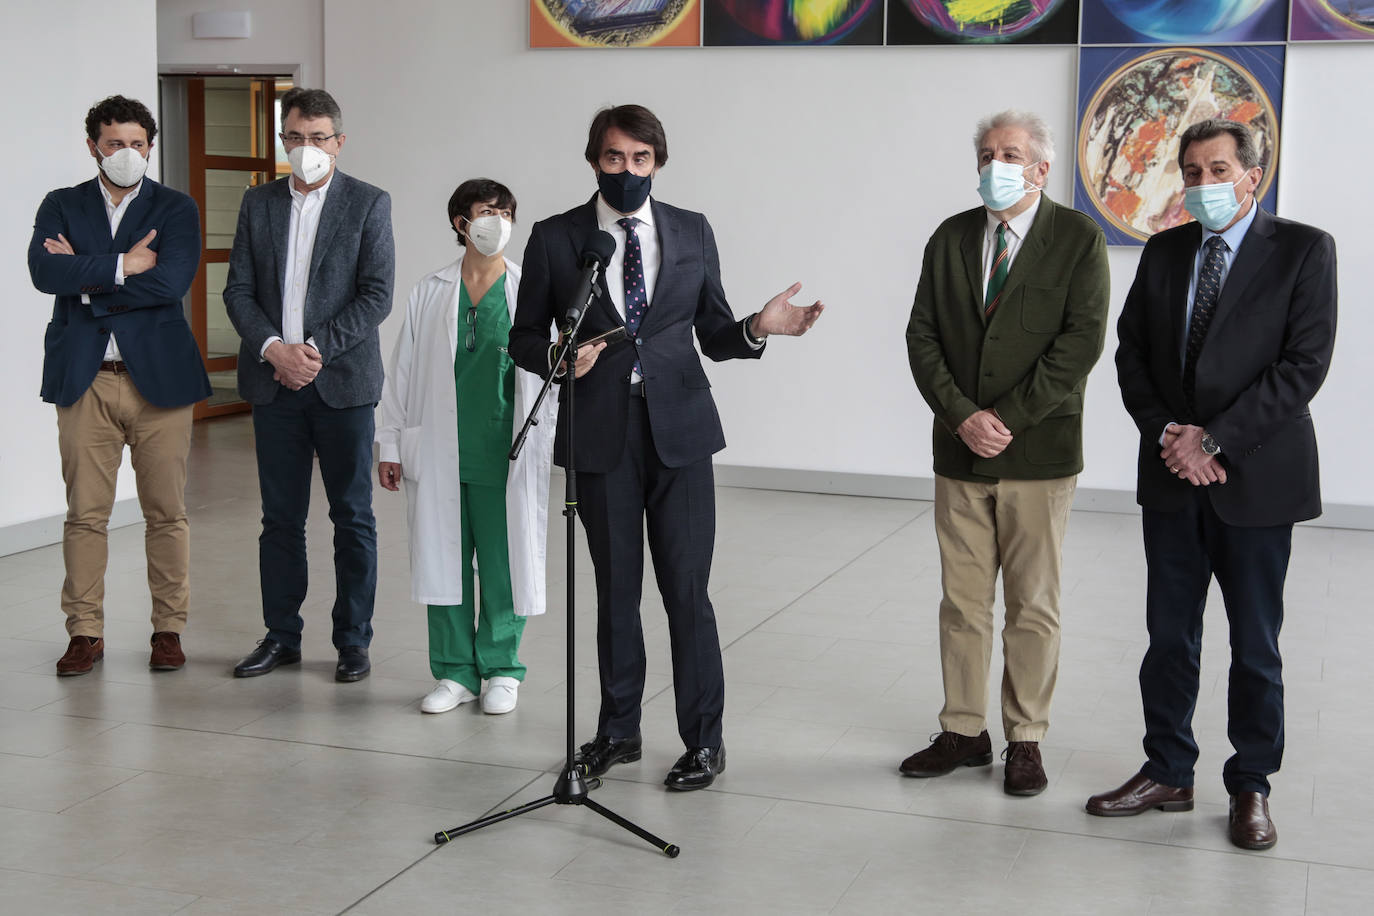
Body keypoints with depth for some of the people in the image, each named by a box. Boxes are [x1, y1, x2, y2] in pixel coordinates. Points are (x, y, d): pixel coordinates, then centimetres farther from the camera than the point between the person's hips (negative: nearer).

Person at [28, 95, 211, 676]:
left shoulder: (176, 209, 5)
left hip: (157, 376, -1)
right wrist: (122, 266, -12)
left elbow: (171, 281, -13)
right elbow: (44, 271, -9)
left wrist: (86, 281, -8)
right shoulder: (61, 206, 10)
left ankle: (168, 629, 15)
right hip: (84, 380, 1)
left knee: (166, 512, 4)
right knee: (85, 514, 3)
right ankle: (85, 633, 14)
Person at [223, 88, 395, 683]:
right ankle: (281, 637, 19)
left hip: (342, 381, -3)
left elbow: (377, 295, -6)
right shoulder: (258, 204, 10)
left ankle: (353, 641, 13)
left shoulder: (369, 204, 1)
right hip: (273, 382, 3)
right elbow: (238, 290, 6)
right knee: (280, 517, 9)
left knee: (353, 516, 3)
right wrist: (274, 348, -11)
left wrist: (316, 348, -14)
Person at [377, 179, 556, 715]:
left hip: (505, 456, -1)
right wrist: (389, 444, 7)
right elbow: (402, 371, 9)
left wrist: (545, 445, -6)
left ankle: (501, 670, 20)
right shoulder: (430, 293, 6)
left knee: (504, 564, 4)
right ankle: (456, 672, 20)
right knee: (444, 561, 7)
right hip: (441, 457, 2)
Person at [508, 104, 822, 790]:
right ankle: (619, 730, 25)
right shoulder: (555, 239, 3)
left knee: (687, 590, -1)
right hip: (599, 435, 0)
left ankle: (703, 740, 12)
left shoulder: (692, 232, 8)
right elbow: (524, 337, 7)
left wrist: (757, 328, -12)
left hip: (679, 431, 0)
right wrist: (559, 357, -14)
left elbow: (714, 335, 9)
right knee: (615, 588, 10)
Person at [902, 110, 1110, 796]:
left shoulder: (1078, 239, -3)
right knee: (962, 600, 9)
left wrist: (1008, 418, -15)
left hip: (1038, 452, -3)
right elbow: (922, 335, 3)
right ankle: (963, 733, 20)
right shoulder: (950, 239, 9)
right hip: (960, 454, 4)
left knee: (1033, 605, 5)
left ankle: (1026, 740, 16)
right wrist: (962, 416, -10)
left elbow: (1081, 341, -11)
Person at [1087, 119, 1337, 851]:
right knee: (1169, 637, 10)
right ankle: (1167, 774, 23)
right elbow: (1132, 353, 8)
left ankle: (1250, 787, 20)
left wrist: (1214, 439, -17)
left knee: (1255, 646, 7)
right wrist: (1168, 434, -9)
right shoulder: (1164, 252, 9)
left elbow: (1304, 363, -12)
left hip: (1256, 477, -4)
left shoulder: (1303, 250, -5)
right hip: (1171, 479, 4)